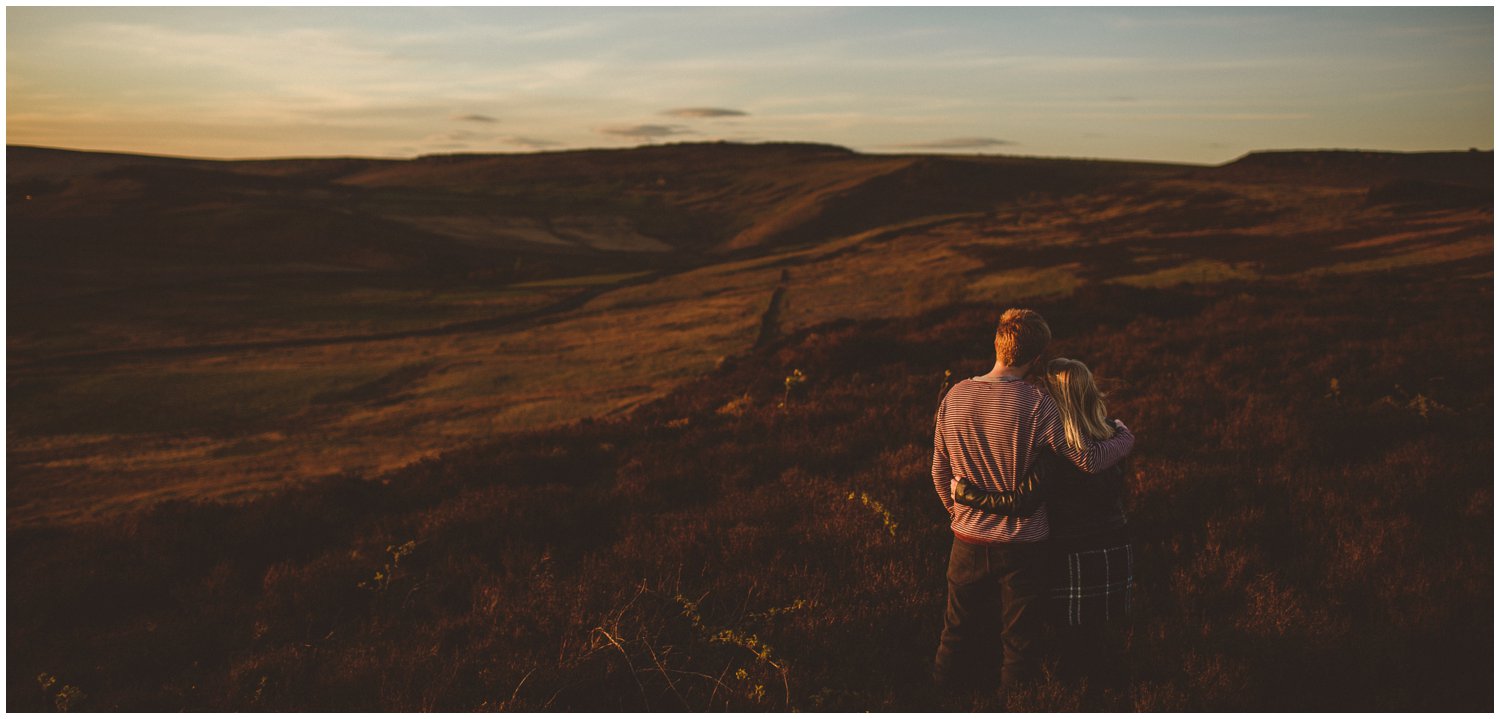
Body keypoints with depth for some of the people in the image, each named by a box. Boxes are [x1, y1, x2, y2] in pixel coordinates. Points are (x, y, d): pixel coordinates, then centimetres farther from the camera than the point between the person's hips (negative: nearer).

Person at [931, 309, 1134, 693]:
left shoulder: (955, 396, -6)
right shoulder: (1037, 404, -18)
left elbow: (940, 471, 3)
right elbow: (1088, 459, -16)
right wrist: (1124, 436, 4)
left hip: (969, 538, 4)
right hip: (1023, 543, -3)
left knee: (962, 626, 20)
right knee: (1019, 636, 15)